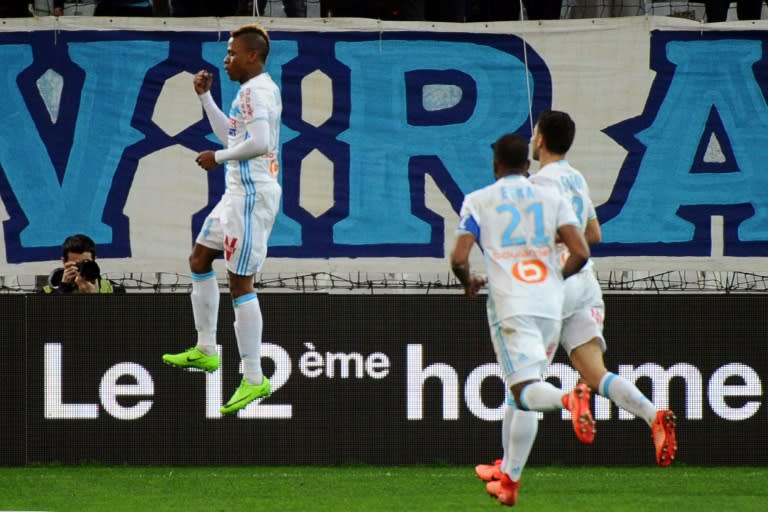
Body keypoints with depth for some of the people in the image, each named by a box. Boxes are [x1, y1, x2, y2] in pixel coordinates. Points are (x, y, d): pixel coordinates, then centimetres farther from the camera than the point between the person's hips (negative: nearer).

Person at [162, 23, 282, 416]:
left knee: (240, 283, -10)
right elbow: (229, 135, 28)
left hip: (253, 195, -11)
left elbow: (259, 143, -29)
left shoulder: (256, 91, -16)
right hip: (239, 192, 11)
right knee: (199, 260, 21)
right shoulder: (253, 90, 16)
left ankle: (254, 379, -8)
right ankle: (205, 350, 27)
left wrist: (218, 158, -17)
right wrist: (205, 96, 21)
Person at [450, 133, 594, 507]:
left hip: (509, 305, -3)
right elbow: (580, 253, -1)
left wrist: (468, 283, 17)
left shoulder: (478, 202, 4)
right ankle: (509, 479, 18)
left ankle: (568, 399, -47)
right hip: (550, 304, 4)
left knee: (524, 389, -13)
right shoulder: (551, 198, 10)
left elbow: (459, 259, -5)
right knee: (521, 395, 16)